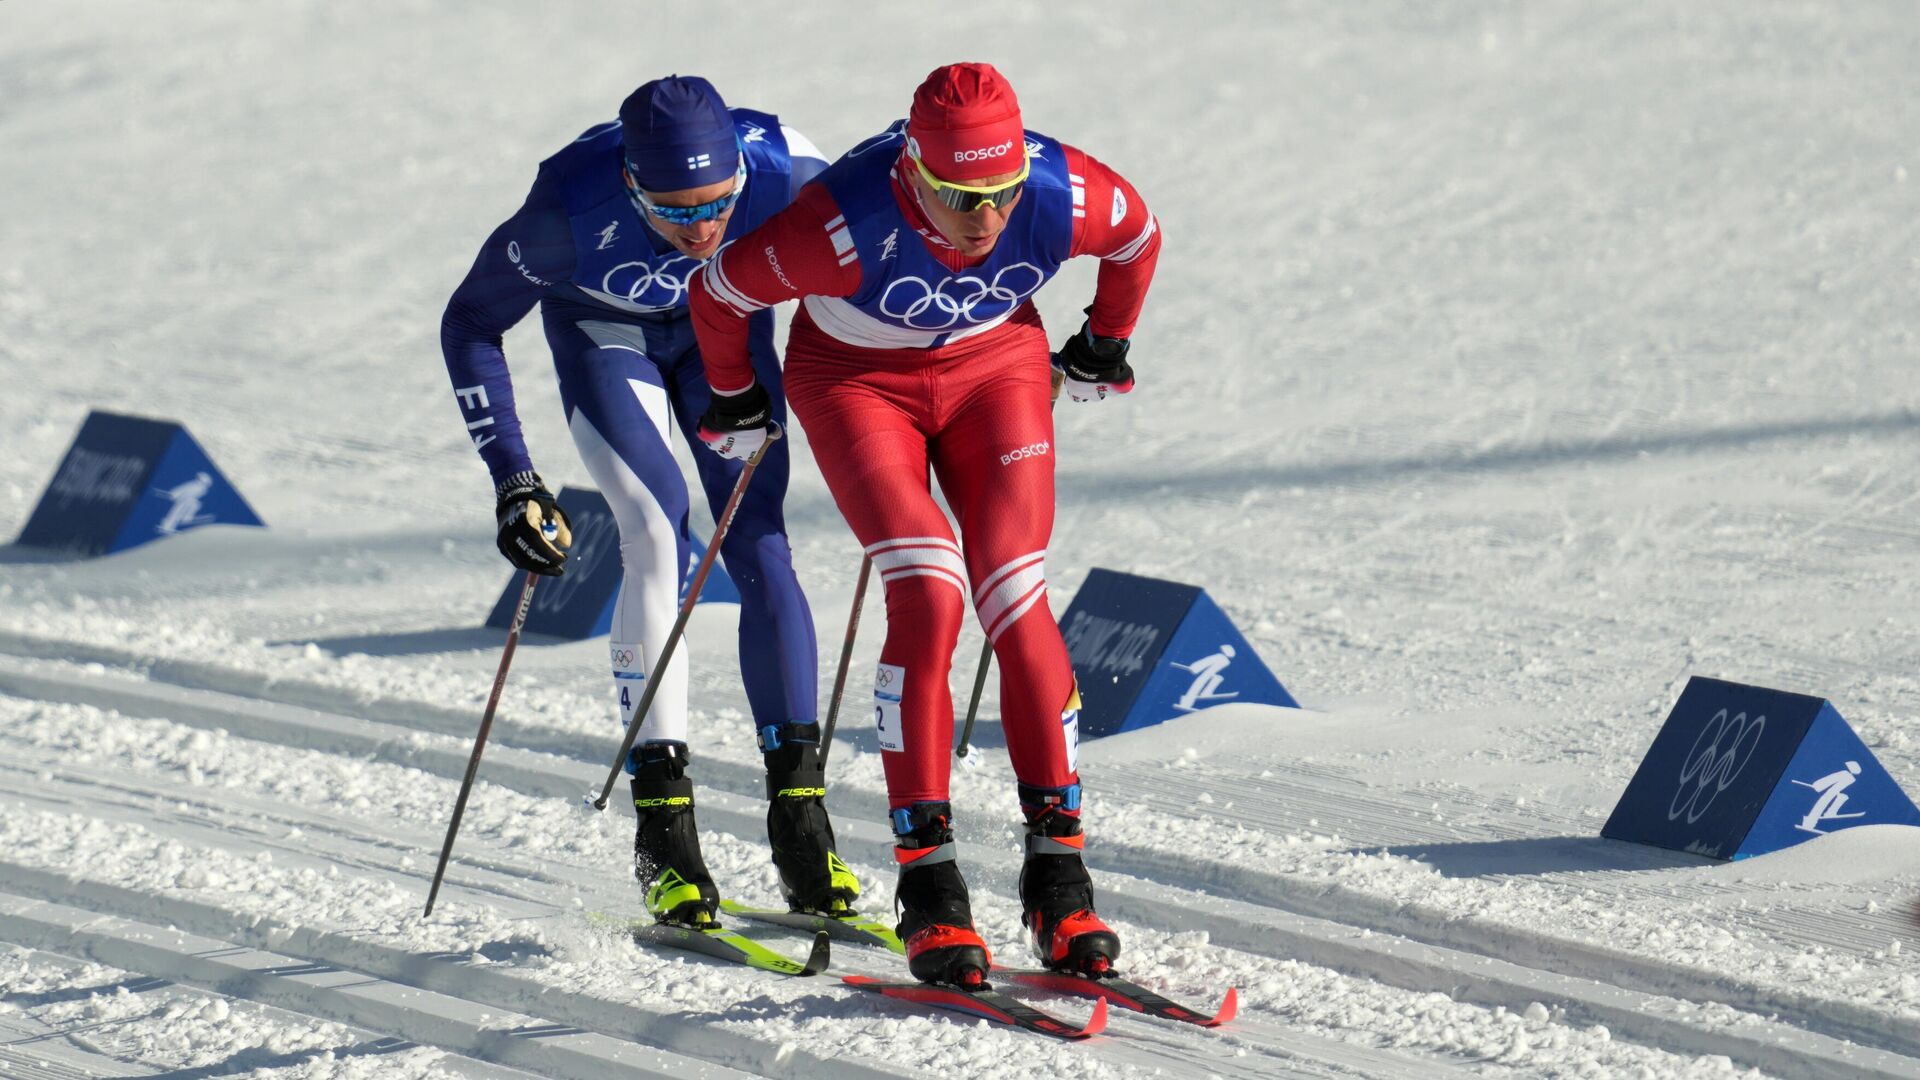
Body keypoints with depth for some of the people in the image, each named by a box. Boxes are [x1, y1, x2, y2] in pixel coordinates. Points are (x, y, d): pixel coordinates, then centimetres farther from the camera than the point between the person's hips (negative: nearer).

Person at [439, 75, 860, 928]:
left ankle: (798, 808, -7)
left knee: (759, 546, -11)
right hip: (606, 335, -2)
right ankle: (663, 827, -17)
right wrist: (513, 481, -22)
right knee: (655, 535, -19)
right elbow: (470, 323, -19)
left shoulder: (783, 174, -34)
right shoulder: (573, 207, -37)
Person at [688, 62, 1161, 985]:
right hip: (858, 380, -3)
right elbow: (718, 293, -18)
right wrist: (735, 402, 1)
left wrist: (1105, 344, 14)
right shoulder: (845, 224, -36)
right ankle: (926, 884, -15)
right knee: (928, 598, -20)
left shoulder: (1066, 198, -29)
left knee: (1017, 604, -11)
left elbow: (1138, 236, -2)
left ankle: (1059, 881, -5)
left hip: (995, 365, 3)